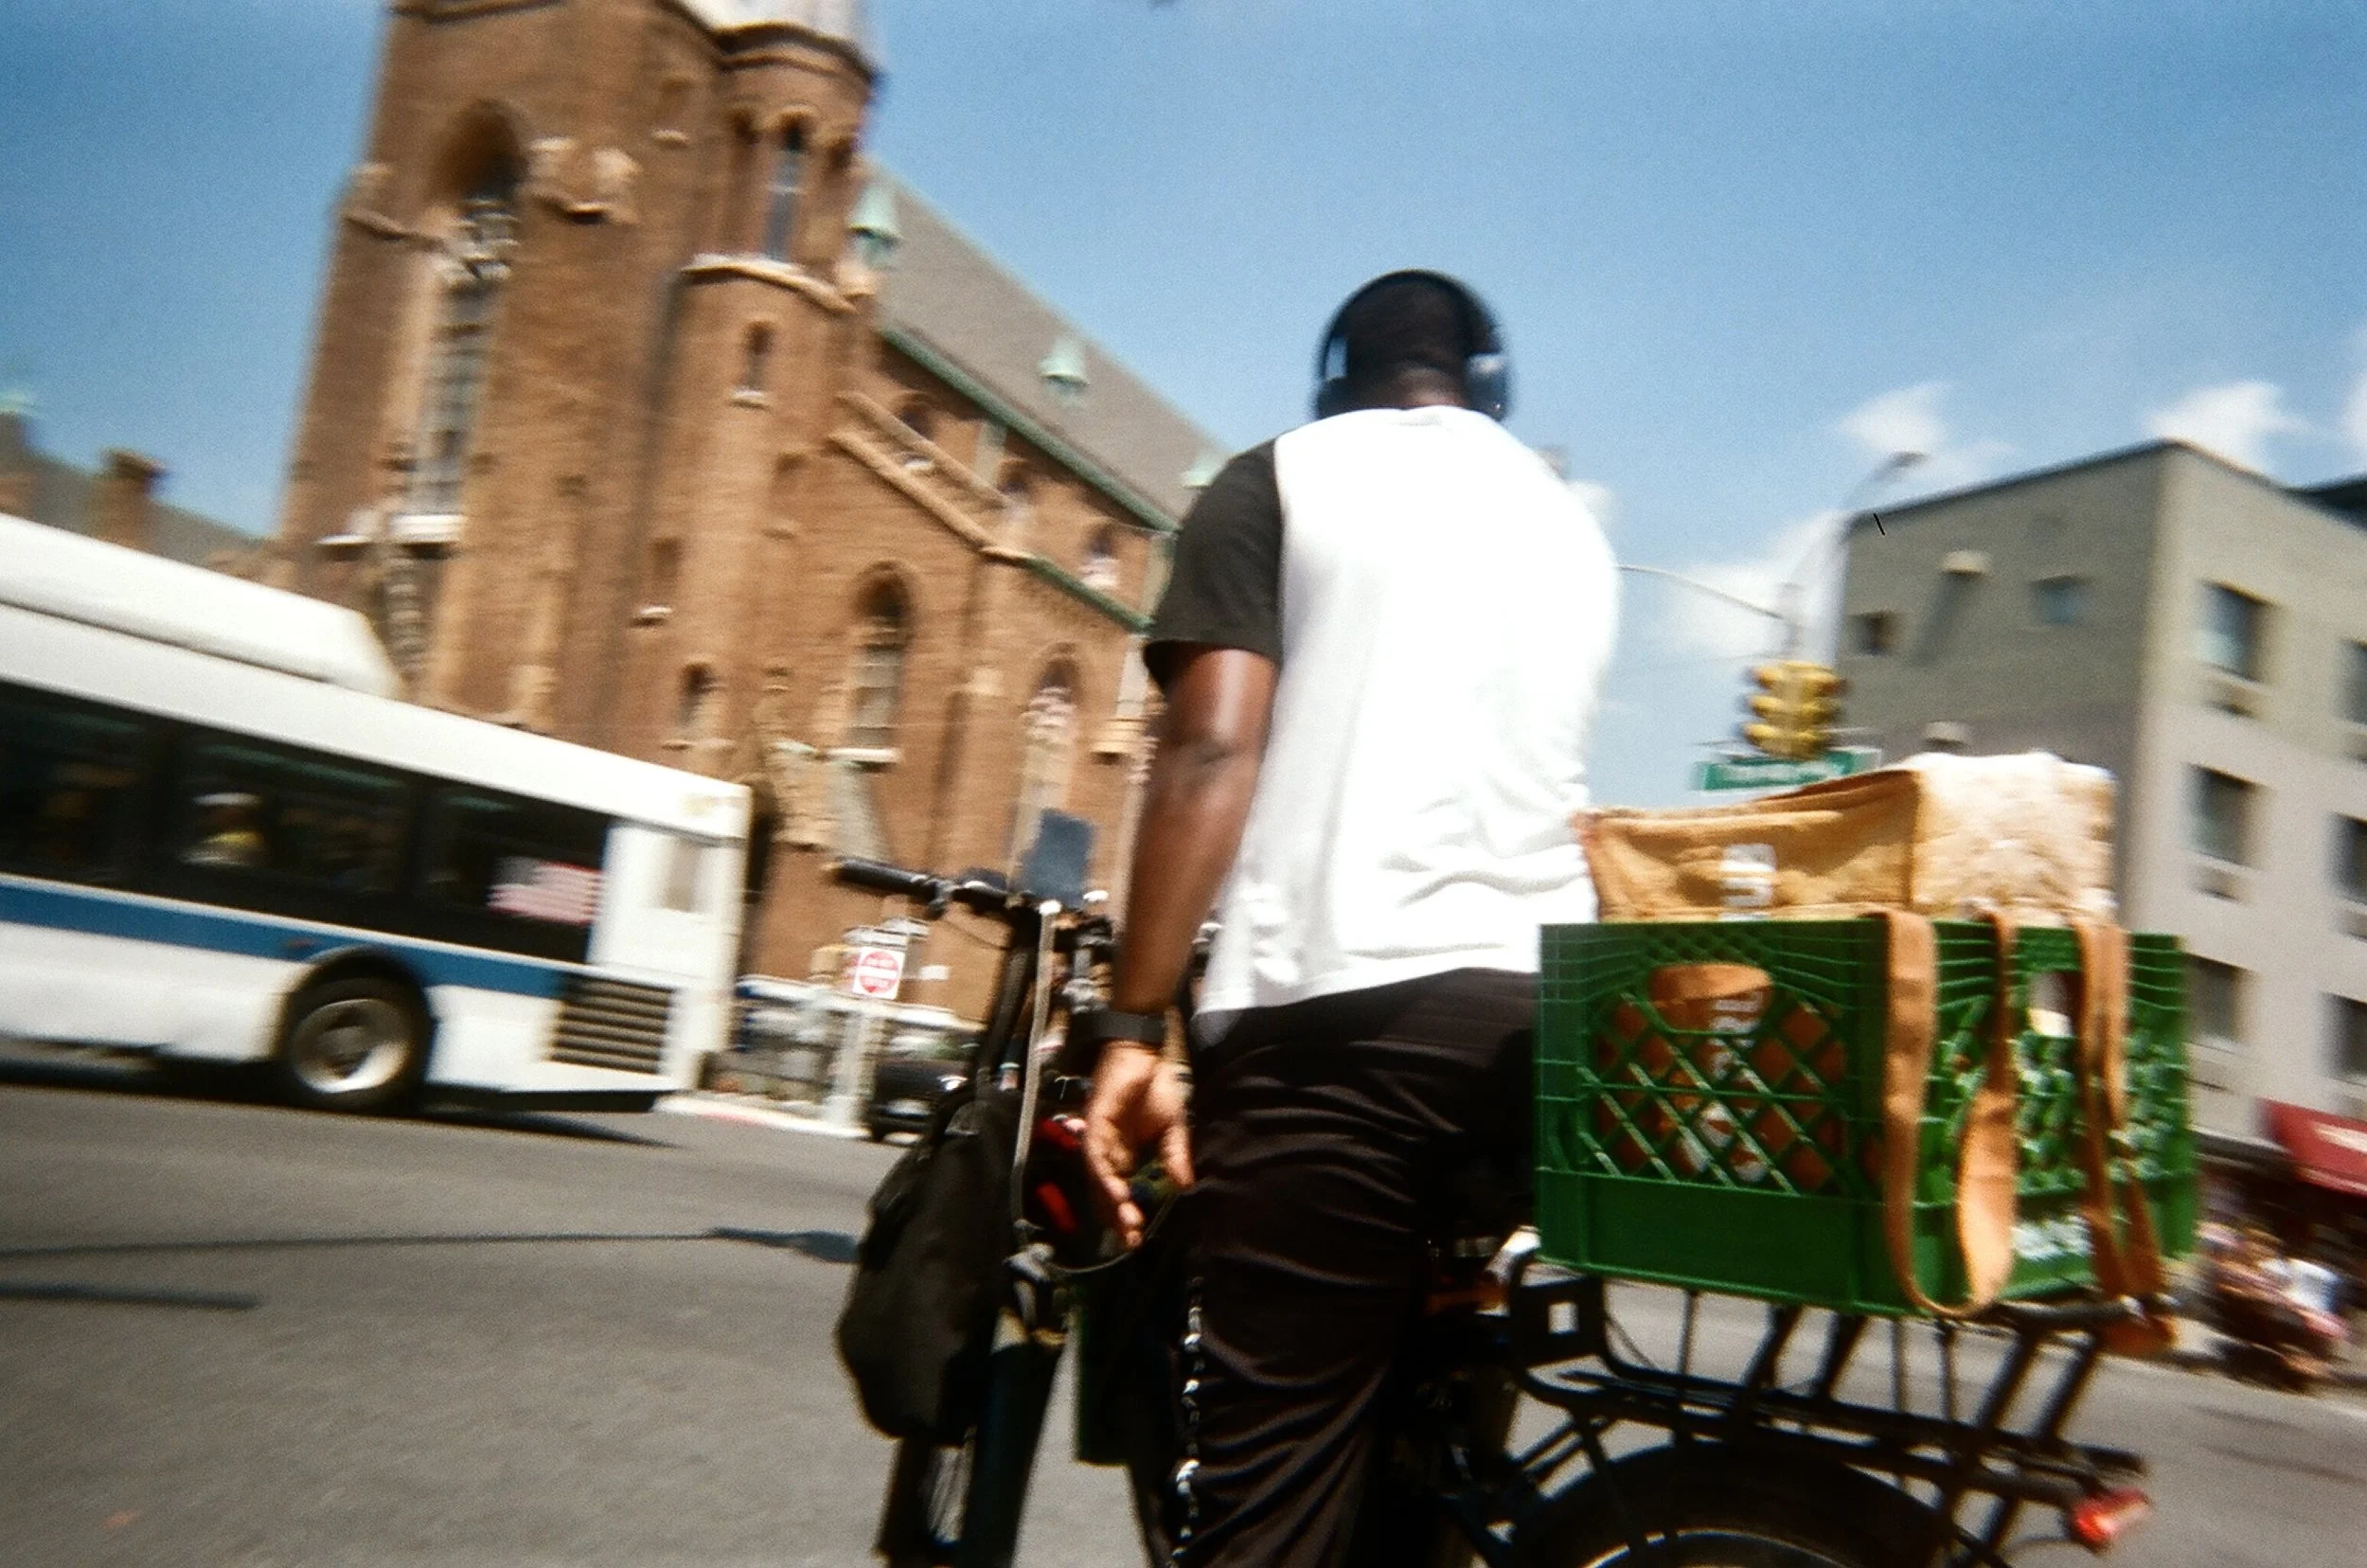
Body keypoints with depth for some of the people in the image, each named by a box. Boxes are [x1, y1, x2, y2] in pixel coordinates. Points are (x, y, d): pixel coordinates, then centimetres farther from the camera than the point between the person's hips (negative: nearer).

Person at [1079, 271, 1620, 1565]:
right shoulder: (1570, 521, 25)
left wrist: (1134, 1028, -8)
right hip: (1541, 1010, 6)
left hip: (1338, 1002, -6)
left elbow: (1213, 751, -7)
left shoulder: (1282, 478, 7)